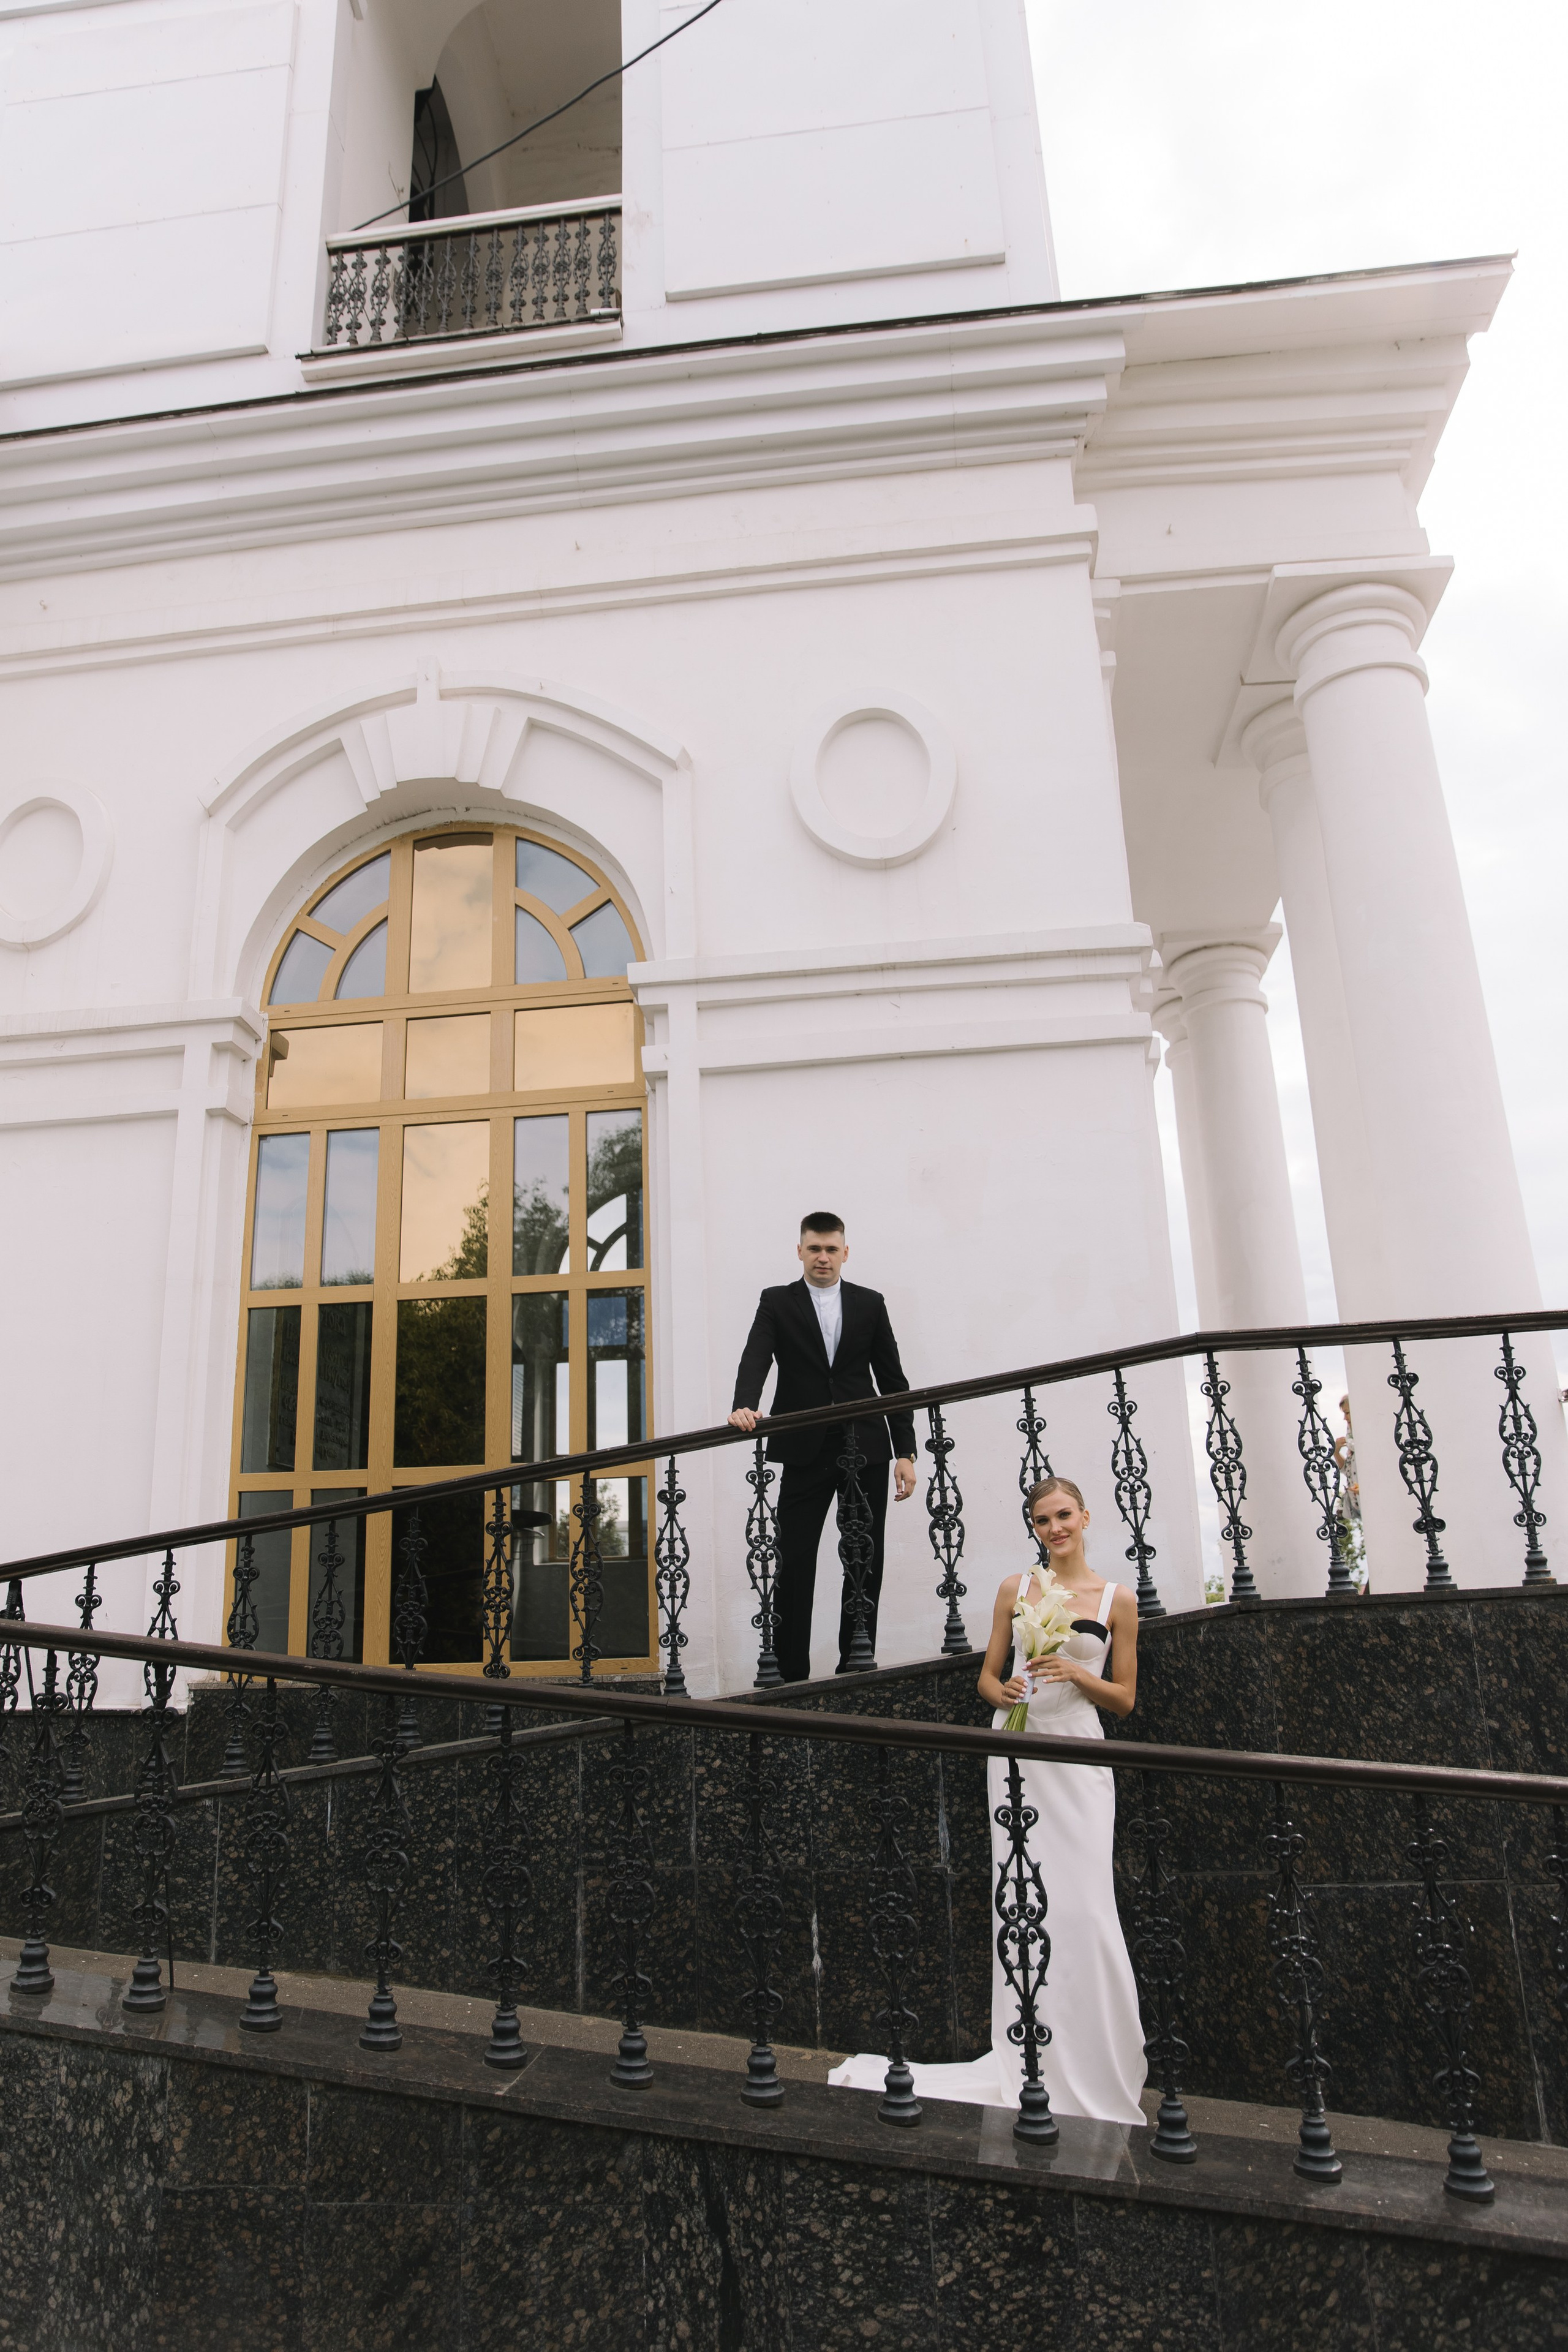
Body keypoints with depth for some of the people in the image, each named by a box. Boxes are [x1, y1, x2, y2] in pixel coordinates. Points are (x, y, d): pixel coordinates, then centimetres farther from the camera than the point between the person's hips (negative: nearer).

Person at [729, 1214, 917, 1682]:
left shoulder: (870, 1304, 8)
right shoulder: (776, 1303, 4)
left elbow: (892, 1380, 8)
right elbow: (755, 1361, -11)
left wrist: (906, 1451, 2)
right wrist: (744, 1407, -32)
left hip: (866, 1449, 2)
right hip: (805, 1452, -1)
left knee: (866, 1563, 6)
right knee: (794, 1564, -2)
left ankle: (855, 1668, 18)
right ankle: (791, 1674, 6)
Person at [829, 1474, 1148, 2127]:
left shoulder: (1117, 1600, 4)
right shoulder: (1015, 1589, 7)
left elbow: (1124, 1699, 7)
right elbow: (987, 1676, 12)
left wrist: (1078, 1673, -11)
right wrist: (1003, 1691, -10)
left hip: (1077, 1755, -1)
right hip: (1016, 1749, 1)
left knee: (1083, 1907, -6)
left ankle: (1093, 2076, 8)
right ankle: (1034, 2068, 12)